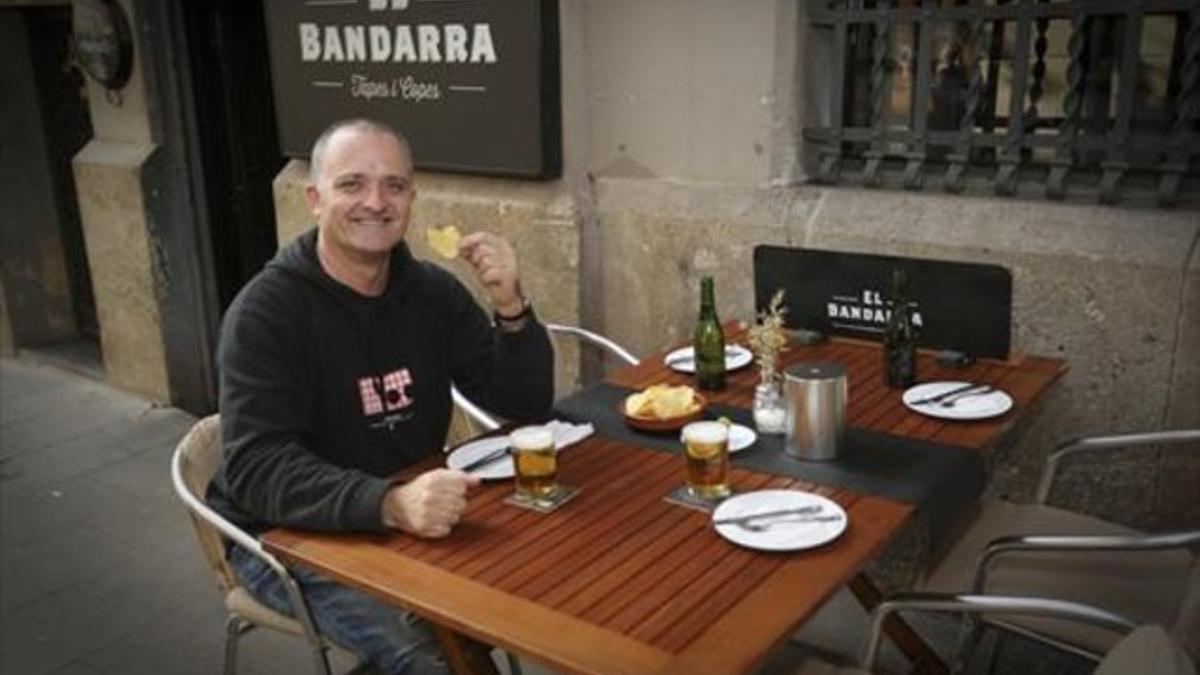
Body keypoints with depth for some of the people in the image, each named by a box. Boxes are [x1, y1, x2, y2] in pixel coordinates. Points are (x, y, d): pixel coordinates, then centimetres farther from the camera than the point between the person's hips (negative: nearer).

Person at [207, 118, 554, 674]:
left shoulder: (433, 291, -1)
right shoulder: (266, 311, -16)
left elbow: (525, 406, -1)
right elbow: (257, 470, -26)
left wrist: (510, 309, -20)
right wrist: (392, 504, -42)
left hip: (414, 519, 5)